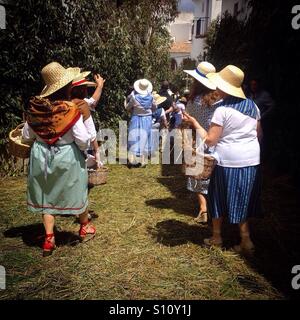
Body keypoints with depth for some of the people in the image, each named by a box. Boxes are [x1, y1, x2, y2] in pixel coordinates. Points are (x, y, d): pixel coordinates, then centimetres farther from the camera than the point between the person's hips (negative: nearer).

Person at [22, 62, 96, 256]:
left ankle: (49, 238, 20)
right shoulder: (70, 109, -20)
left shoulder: (35, 107, -7)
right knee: (76, 191, 17)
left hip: (41, 155, 4)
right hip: (66, 156, -3)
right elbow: (83, 139, -20)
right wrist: (83, 149, 1)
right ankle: (85, 227, 37)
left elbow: (26, 136, 2)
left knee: (46, 194, 18)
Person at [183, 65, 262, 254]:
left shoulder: (223, 109, -15)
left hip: (228, 162, -5)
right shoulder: (253, 106, 5)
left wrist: (195, 123, -7)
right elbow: (258, 133, 13)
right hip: (252, 161, 6)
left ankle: (217, 237, 27)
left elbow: (210, 140, -16)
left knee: (220, 199, 12)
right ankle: (246, 240, 18)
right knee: (244, 200, 15)